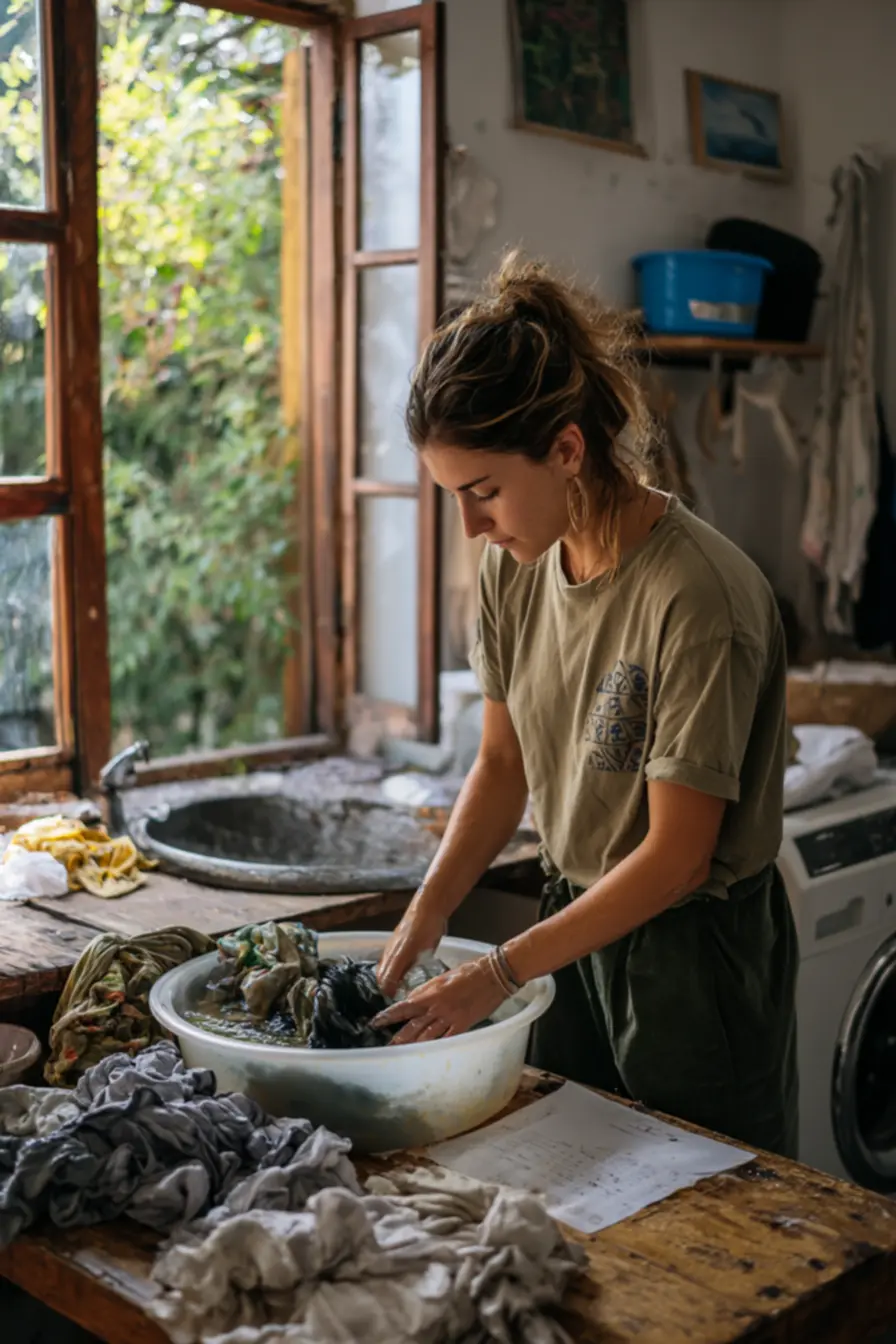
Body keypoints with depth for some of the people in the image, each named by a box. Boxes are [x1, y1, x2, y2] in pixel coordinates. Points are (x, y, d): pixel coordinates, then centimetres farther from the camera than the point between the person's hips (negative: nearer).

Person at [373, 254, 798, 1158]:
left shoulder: (698, 598, -25)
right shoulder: (514, 567, -3)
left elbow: (677, 857, -21)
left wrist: (499, 974, -19)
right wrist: (424, 919, -5)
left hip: (693, 953, -6)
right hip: (578, 918, 7)